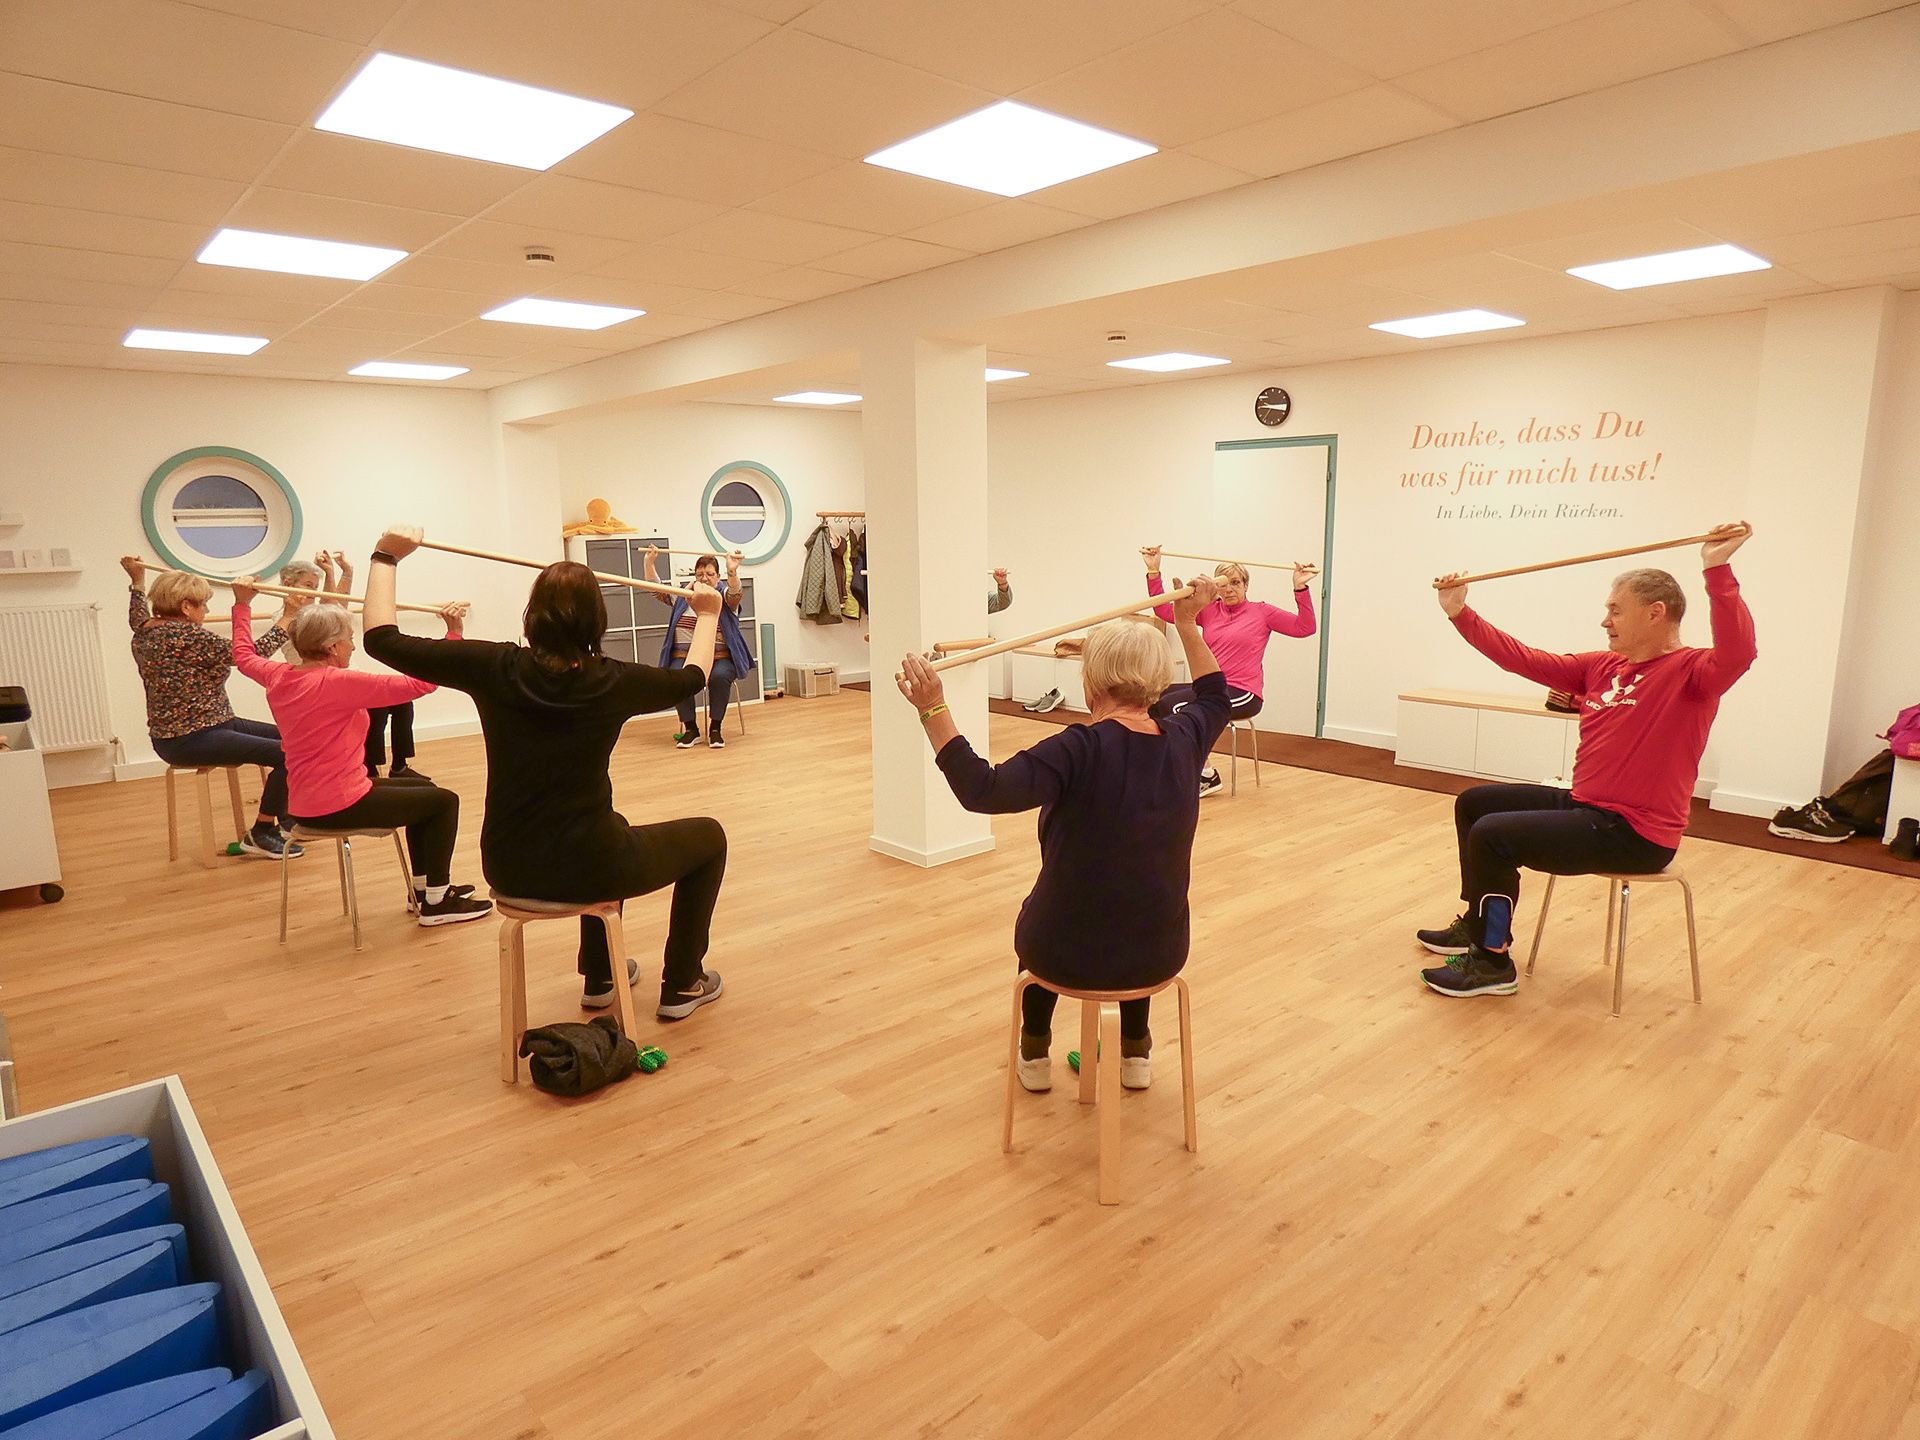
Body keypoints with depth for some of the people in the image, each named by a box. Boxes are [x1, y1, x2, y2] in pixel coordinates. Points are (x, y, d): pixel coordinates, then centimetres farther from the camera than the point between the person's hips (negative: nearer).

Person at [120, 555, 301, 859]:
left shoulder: (144, 632, 9)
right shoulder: (189, 637, -20)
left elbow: (138, 617, 34)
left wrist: (137, 581, 47)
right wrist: (286, 624, -8)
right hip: (191, 740, -11)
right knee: (288, 754, -22)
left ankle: (285, 819, 23)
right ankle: (260, 834, -9)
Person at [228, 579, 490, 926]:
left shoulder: (277, 677, 2)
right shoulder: (339, 682, -22)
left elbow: (244, 656, 27)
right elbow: (421, 683, -26)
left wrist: (242, 604, 34)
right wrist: (453, 633, -25)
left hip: (304, 804, 9)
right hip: (341, 806, -9)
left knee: (423, 789, 25)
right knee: (444, 801, 4)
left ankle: (424, 886, 33)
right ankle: (436, 903, 8)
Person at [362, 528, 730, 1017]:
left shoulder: (495, 668, -10)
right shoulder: (613, 681, -11)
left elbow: (382, 640, -2)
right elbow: (692, 678, 10)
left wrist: (386, 558, 10)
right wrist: (707, 614, 27)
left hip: (508, 869, 4)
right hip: (585, 868, -4)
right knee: (709, 837, 21)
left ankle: (600, 977, 48)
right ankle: (682, 985, 28)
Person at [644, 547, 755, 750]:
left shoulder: (724, 598, 6)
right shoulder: (683, 596, 16)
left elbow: (734, 593, -17)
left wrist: (732, 572, -39)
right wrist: (649, 563, -8)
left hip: (720, 657, -2)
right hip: (685, 656, 2)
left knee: (719, 677, -34)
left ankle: (715, 728, -18)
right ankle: (690, 728, -13)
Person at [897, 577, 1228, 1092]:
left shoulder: (1083, 750, -24)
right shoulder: (1183, 741, -7)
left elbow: (985, 790, -34)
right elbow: (1215, 699, 16)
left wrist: (934, 710, -32)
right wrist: (1188, 625, 22)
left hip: (1069, 957, -3)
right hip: (1159, 955, 4)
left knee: (1038, 915, 33)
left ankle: (1035, 1054, 40)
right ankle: (1135, 1052, 42)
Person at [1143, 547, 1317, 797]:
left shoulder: (1261, 612, 3)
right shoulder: (1208, 610, 13)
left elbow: (1304, 627, -6)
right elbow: (1164, 610, 10)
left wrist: (1300, 588, -16)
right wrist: (1154, 571, 5)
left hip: (1244, 694, -5)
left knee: (1172, 704, -26)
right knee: (1154, 698, -16)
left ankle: (1207, 774, -11)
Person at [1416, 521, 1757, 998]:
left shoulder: (1692, 671, -13)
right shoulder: (1603, 667, 9)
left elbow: (1737, 652, -36)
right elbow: (1524, 659, 9)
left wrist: (1717, 570, -42)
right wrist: (1460, 614, 7)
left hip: (1635, 834, -9)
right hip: (1584, 806, 9)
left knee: (1491, 834, -22)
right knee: (1474, 802, 17)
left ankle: (1492, 963, -6)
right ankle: (1479, 924, 29)